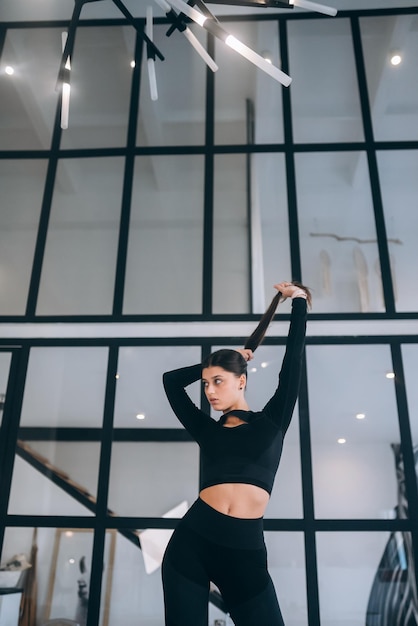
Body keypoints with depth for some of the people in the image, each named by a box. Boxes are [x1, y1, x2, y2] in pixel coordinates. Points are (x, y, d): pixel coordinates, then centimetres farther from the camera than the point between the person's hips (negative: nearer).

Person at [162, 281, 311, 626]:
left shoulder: (271, 421, 7)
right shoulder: (208, 430, 13)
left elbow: (293, 358, 6)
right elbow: (172, 380, 17)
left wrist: (299, 300, 15)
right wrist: (220, 361, 21)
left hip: (246, 551, -2)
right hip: (192, 543, 2)